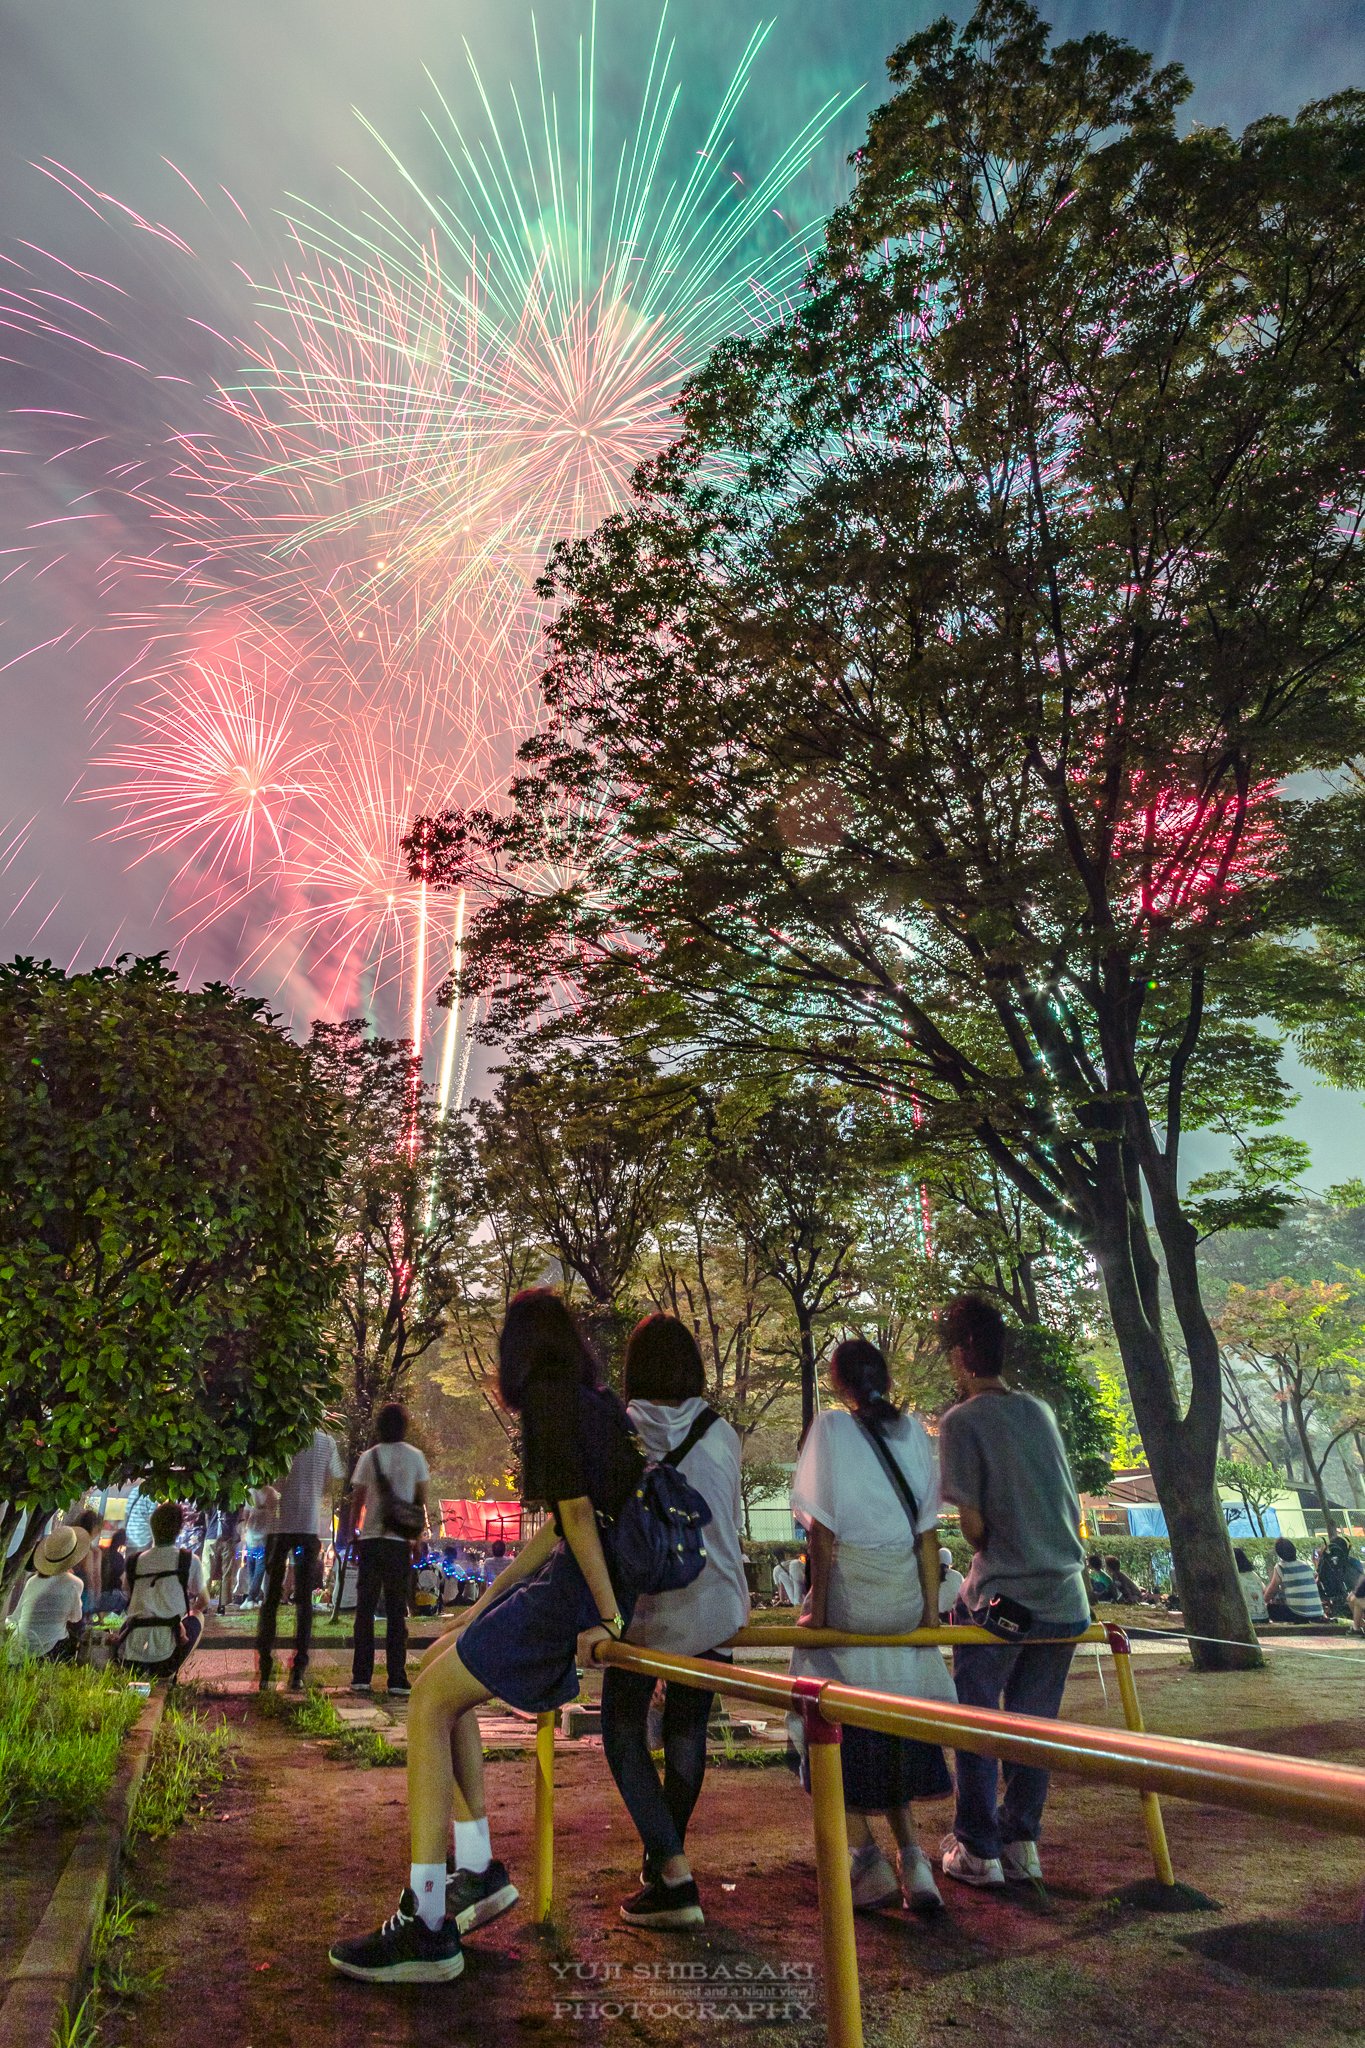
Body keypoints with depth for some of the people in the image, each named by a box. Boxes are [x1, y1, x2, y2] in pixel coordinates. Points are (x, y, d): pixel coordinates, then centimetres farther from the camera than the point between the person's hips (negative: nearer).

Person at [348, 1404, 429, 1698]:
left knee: (365, 1608, 10)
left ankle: (361, 1677, 10)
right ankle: (397, 1679, 4)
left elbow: (357, 1499, 2)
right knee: (396, 1610, 6)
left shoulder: (369, 1457, -1)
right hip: (400, 1541, 0)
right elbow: (422, 1500, 5)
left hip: (371, 1539, 0)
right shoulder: (415, 1457, 1)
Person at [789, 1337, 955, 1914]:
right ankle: (910, 1859, 16)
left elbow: (823, 1527, -10)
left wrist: (816, 1606, -4)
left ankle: (867, 1857, 10)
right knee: (896, 1725, 19)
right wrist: (931, 1608, 10)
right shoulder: (913, 1431, 3)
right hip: (905, 1603, 4)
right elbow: (927, 1531, 4)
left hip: (847, 1599, -4)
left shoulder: (831, 1427, -8)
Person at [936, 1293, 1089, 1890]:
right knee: (1032, 1723, 17)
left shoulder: (961, 1421, -12)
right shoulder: (1041, 1412, 6)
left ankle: (979, 1851, 18)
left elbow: (973, 1523, -12)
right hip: (1065, 1598, 5)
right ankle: (1021, 1842, 24)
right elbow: (1073, 1509, 11)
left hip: (1001, 1598, -5)